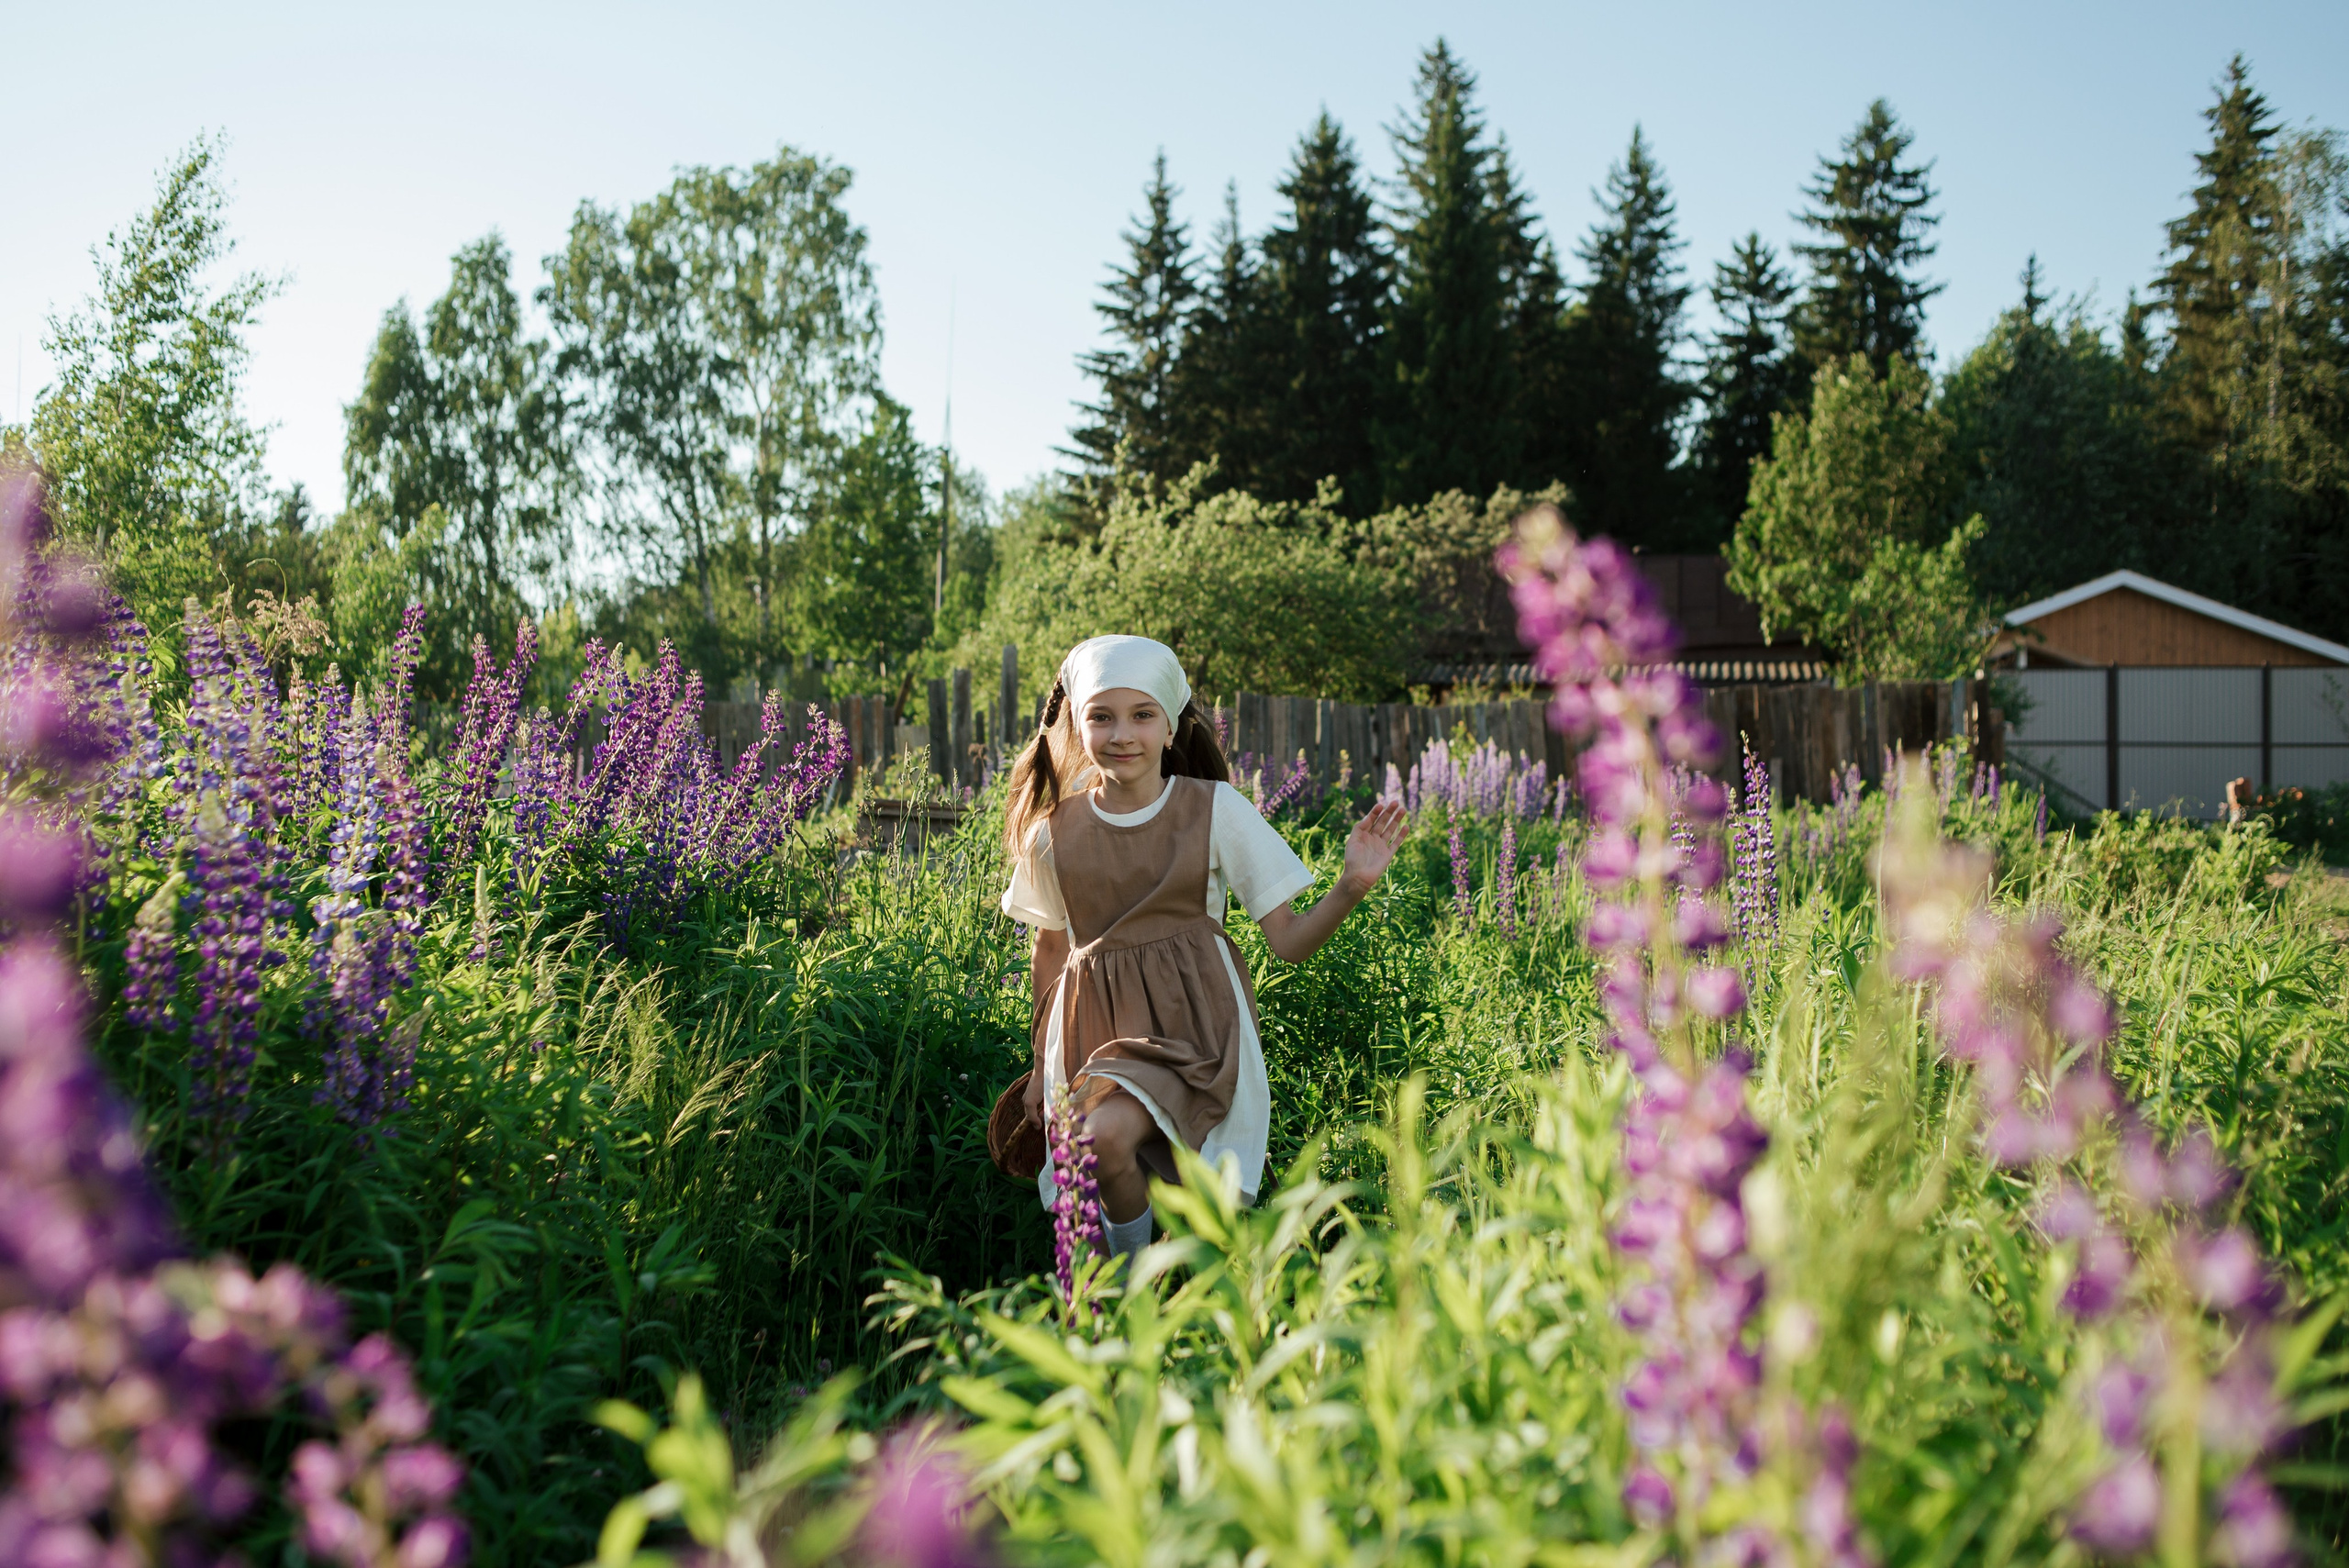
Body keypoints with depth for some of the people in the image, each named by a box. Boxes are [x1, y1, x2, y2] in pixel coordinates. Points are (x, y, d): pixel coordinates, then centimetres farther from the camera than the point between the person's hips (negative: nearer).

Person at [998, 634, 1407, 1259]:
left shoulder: (1216, 809, -4)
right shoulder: (1053, 832, 2)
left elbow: (1289, 942, -2)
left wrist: (1352, 886, -19)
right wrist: (1042, 1063, 22)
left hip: (1192, 1022, -3)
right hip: (1093, 1031, 3)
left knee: (1107, 1135, -31)